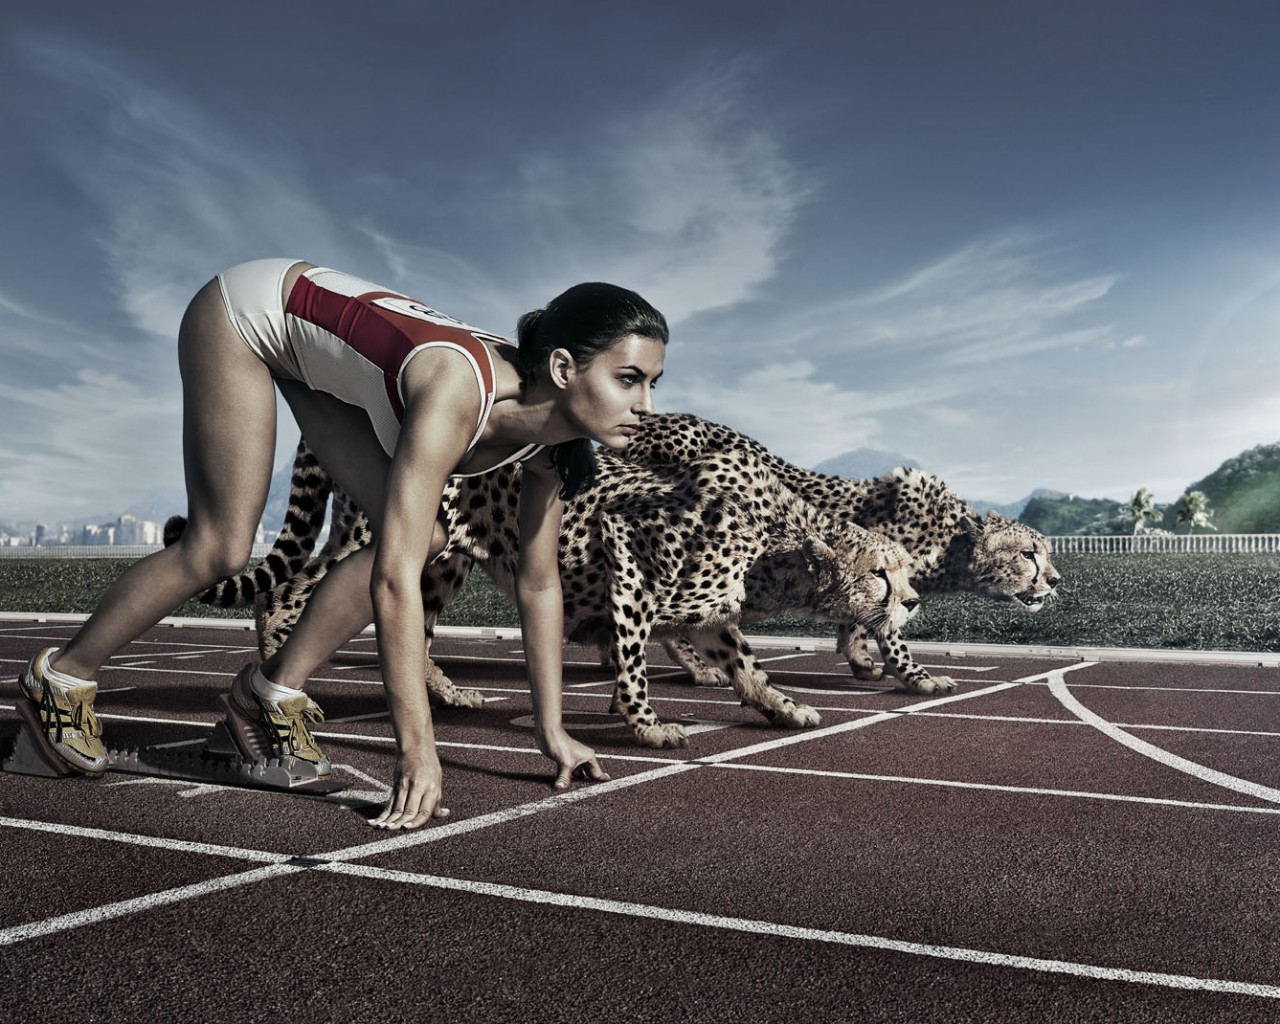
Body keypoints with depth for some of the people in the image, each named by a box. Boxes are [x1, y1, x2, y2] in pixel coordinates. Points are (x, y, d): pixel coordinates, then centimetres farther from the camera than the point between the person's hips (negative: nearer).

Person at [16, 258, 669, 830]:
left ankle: (274, 687, 8)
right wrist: (417, 750, -43)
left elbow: (539, 584, -9)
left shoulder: (549, 440, -18)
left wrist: (552, 732, -8)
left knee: (421, 538, -8)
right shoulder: (457, 393, -41)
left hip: (320, 352, 7)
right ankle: (61, 675, 15)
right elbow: (394, 580, -45)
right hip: (246, 310, -6)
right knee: (221, 550, -10)